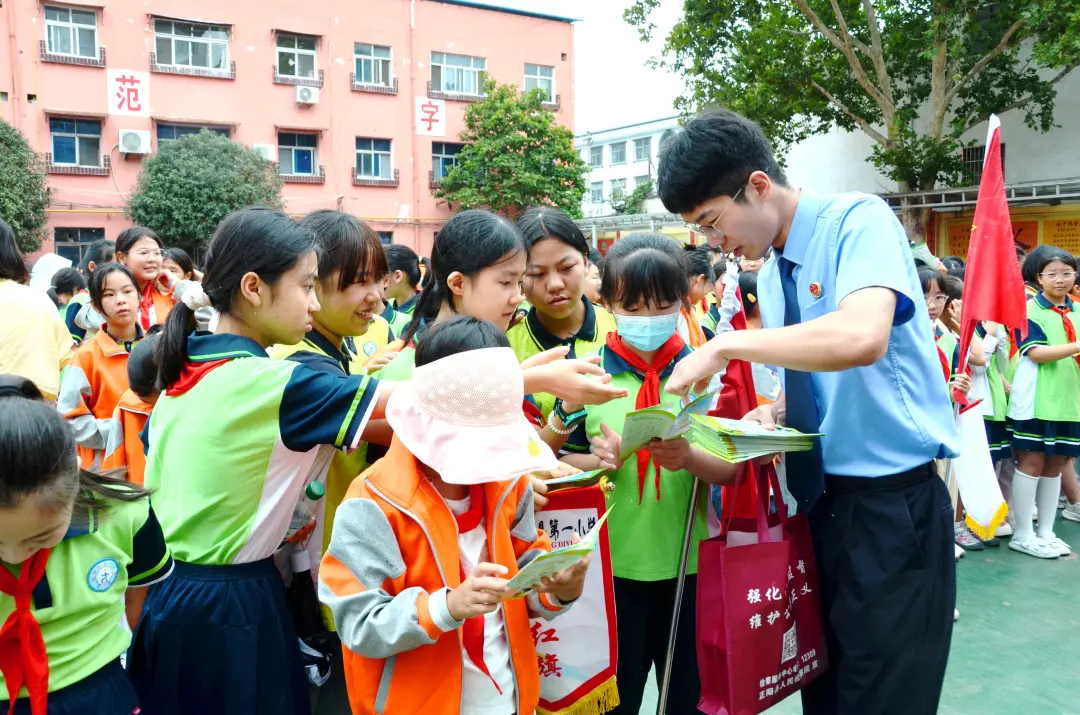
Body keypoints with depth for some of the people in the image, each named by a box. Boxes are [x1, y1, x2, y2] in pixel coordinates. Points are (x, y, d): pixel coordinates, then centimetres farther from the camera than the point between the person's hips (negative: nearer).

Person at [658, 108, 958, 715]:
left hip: (893, 505, -8)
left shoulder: (860, 220, -14)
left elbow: (861, 337, -33)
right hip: (820, 500, 8)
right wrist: (776, 411, -3)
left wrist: (726, 345, -26)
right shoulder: (771, 272, 9)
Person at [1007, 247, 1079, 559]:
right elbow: (1036, 353, -17)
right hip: (1036, 401, -6)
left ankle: (1046, 532, 20)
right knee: (1031, 463, -1)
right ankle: (1022, 535, 7)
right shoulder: (1030, 309, -6)